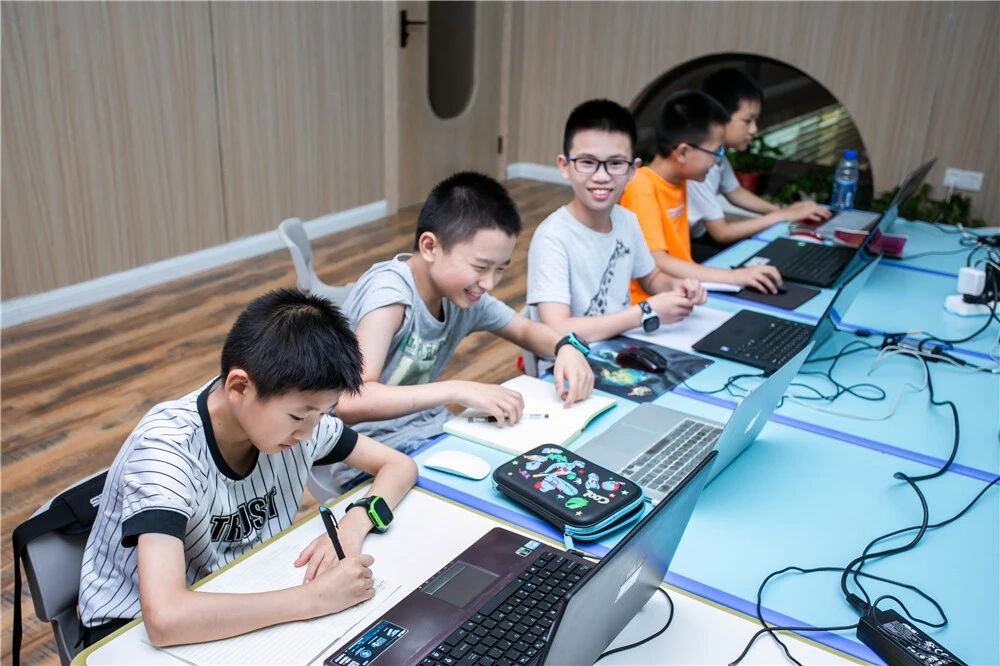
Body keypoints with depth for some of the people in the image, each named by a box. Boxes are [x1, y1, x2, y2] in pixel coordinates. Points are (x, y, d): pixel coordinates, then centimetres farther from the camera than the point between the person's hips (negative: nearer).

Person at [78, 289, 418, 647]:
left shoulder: (289, 408, -14)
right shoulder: (167, 450, -29)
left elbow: (399, 465, -4)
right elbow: (165, 618, -39)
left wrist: (351, 530, -20)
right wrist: (318, 598, -35)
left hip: (234, 600, 4)